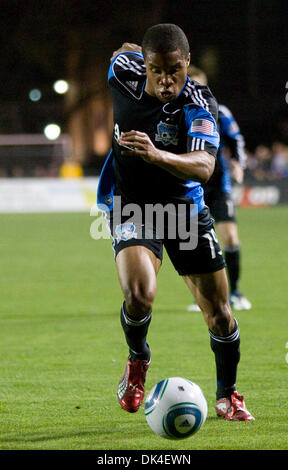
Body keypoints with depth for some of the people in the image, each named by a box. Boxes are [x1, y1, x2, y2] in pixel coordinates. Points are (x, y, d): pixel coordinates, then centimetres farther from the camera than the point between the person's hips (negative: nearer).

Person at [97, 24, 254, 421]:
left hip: (186, 208, 0)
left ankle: (227, 395, 28)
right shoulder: (124, 73, -15)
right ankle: (138, 359, 5)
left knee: (219, 312, 3)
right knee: (140, 294, -27)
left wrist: (155, 154, -55)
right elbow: (125, 49, 11)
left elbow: (204, 166, -39)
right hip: (130, 206, 0)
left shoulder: (199, 106, -23)